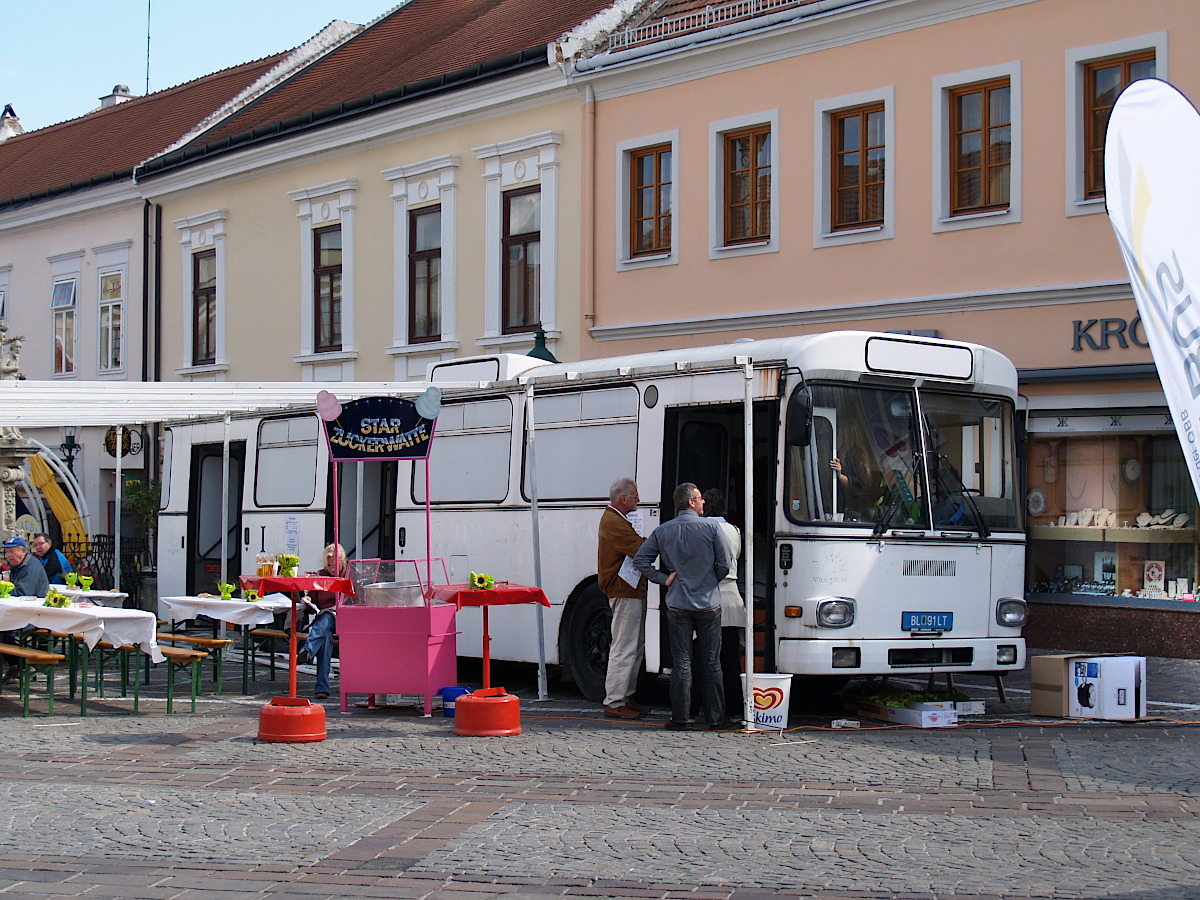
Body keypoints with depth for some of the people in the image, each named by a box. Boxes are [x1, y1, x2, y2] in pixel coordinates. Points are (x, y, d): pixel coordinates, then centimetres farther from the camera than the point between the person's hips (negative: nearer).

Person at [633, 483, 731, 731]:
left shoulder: (662, 531, 1)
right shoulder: (710, 527, -7)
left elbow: (640, 561, -2)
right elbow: (724, 564, -6)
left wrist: (664, 578, 2)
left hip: (677, 606, 2)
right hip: (709, 604, -2)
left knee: (681, 662, 4)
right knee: (710, 662, 7)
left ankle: (680, 718, 3)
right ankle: (715, 717, 12)